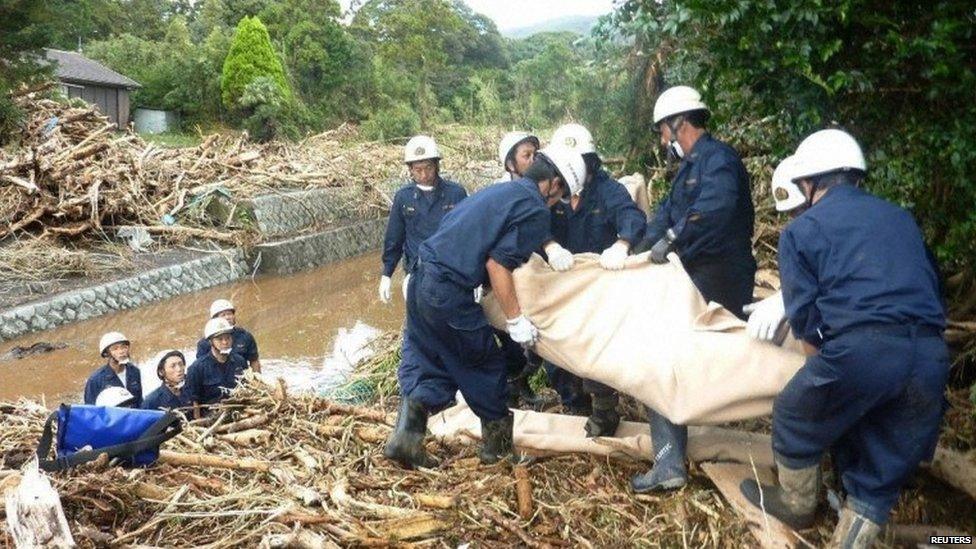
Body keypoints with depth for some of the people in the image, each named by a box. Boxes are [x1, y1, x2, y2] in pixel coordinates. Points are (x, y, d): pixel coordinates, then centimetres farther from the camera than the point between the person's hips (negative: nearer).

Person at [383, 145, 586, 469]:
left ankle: (406, 437, 8)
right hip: (449, 293, -8)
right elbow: (497, 264, -13)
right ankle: (498, 447, 29)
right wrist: (516, 319, -7)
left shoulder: (502, 191, 21)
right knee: (488, 369, 12)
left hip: (422, 281, 8)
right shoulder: (535, 209, -5)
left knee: (440, 371, 19)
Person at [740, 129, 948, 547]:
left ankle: (796, 506, 42)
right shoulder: (900, 217, 25)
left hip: (861, 349, -5)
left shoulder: (800, 230, 10)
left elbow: (805, 317, 5)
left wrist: (822, 369, 19)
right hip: (932, 356, 5)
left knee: (796, 418, 23)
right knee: (883, 472, 17)